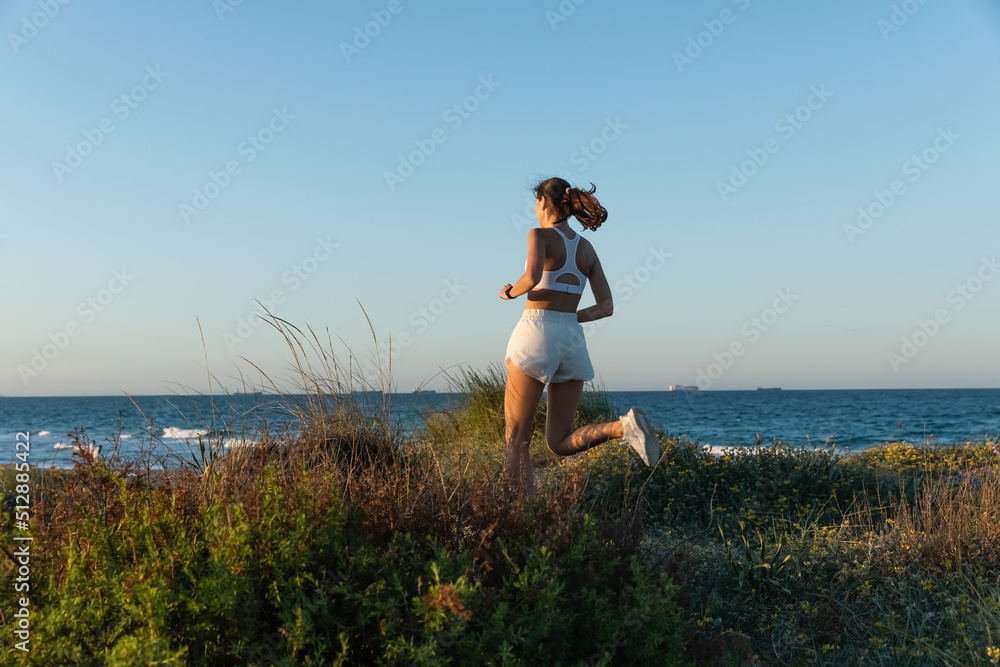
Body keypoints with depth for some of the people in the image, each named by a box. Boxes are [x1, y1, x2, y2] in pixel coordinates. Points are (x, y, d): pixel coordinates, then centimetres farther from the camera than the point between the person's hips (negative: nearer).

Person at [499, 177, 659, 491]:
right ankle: (624, 426, -14)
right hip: (573, 340, 6)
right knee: (560, 443, 10)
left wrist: (511, 291, -2)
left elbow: (532, 277, -23)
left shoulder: (540, 235, -2)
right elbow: (607, 307, 11)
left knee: (516, 440, 3)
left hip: (536, 336, -6)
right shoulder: (586, 247, 16)